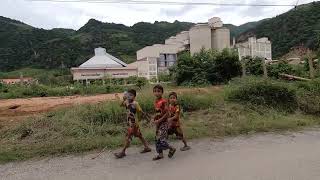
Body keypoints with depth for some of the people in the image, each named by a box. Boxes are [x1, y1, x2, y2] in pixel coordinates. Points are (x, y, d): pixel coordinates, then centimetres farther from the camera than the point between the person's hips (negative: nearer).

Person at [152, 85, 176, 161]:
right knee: (157, 139, 13)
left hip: (163, 123, -8)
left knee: (162, 140, -11)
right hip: (158, 123, 8)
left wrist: (159, 120, -20)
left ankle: (172, 149, 13)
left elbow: (167, 113, -19)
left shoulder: (163, 101, -16)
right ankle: (160, 154, 27)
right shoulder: (155, 102, 7)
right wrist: (154, 119, 5)